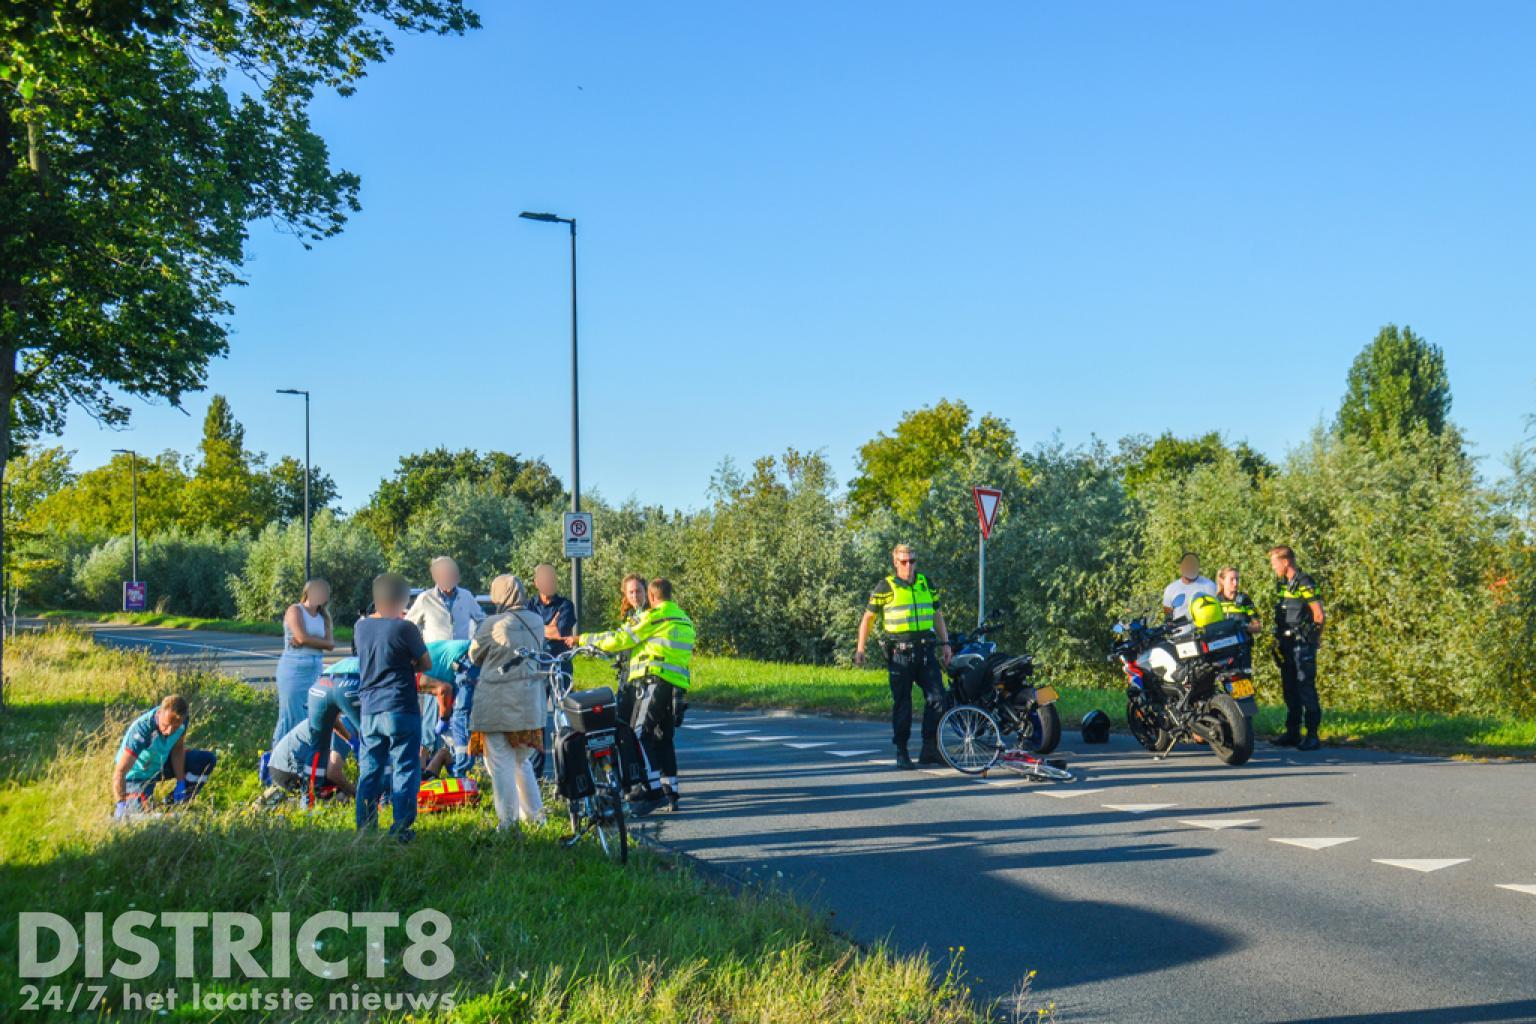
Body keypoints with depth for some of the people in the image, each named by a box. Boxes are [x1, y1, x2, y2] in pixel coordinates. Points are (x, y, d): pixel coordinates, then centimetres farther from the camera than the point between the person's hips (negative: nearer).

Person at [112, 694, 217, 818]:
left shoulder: (182, 720, -22)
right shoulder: (142, 728, -39)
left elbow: (178, 749, -4)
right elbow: (120, 772, -41)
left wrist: (180, 784, -9)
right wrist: (121, 804, -52)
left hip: (162, 763, 6)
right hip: (137, 774, -6)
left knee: (208, 760, -8)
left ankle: (173, 804, 5)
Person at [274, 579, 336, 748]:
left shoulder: (323, 617, 15)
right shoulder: (295, 610, -2)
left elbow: (331, 644, 1)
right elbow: (302, 637, -17)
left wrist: (309, 641, -10)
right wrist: (320, 641, -1)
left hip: (315, 670, 6)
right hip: (294, 669, -6)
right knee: (291, 717, -6)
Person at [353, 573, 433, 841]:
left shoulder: (361, 628, 5)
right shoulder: (405, 629, -12)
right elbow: (426, 663, -3)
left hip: (369, 711, 5)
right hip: (400, 709, -5)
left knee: (369, 771, 13)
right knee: (405, 770, 2)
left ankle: (365, 828, 16)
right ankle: (401, 829, 0)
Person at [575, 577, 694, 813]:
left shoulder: (653, 617, -3)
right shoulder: (684, 619, 22)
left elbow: (618, 639, -5)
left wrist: (581, 639, 6)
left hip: (655, 681, -8)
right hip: (679, 685, 8)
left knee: (642, 734, -10)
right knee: (664, 738, 14)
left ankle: (653, 789, -19)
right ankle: (670, 791, 13)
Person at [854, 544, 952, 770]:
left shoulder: (926, 583, 10)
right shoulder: (886, 587, -2)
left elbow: (937, 614, 20)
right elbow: (868, 617, 2)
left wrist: (945, 643, 14)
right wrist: (860, 648, -3)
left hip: (925, 651, 4)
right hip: (899, 653, -4)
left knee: (937, 697, -5)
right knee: (902, 703, 1)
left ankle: (929, 749, 5)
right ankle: (901, 752, 10)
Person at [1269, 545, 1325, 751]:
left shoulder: (1304, 583, -12)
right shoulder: (1285, 584, 15)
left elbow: (1318, 613, -12)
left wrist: (1313, 637, -4)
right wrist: (1279, 641, 18)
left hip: (1303, 644, -9)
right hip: (1287, 645, 9)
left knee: (1306, 687, -9)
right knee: (1289, 688, 11)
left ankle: (1312, 734, -6)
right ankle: (1292, 732, 19)